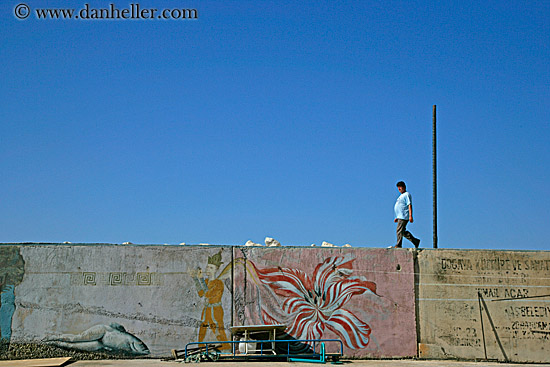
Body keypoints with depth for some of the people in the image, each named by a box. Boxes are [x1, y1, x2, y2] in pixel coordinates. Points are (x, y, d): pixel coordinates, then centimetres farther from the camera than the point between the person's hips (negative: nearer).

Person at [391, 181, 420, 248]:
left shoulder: (407, 195, -6)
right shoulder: (401, 196, 24)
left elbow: (410, 205, -15)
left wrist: (410, 216, -23)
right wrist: (397, 217, 25)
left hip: (404, 217, -10)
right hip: (400, 217, 10)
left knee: (399, 230, -11)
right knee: (403, 232, 9)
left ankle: (398, 245, -8)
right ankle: (415, 241, 13)